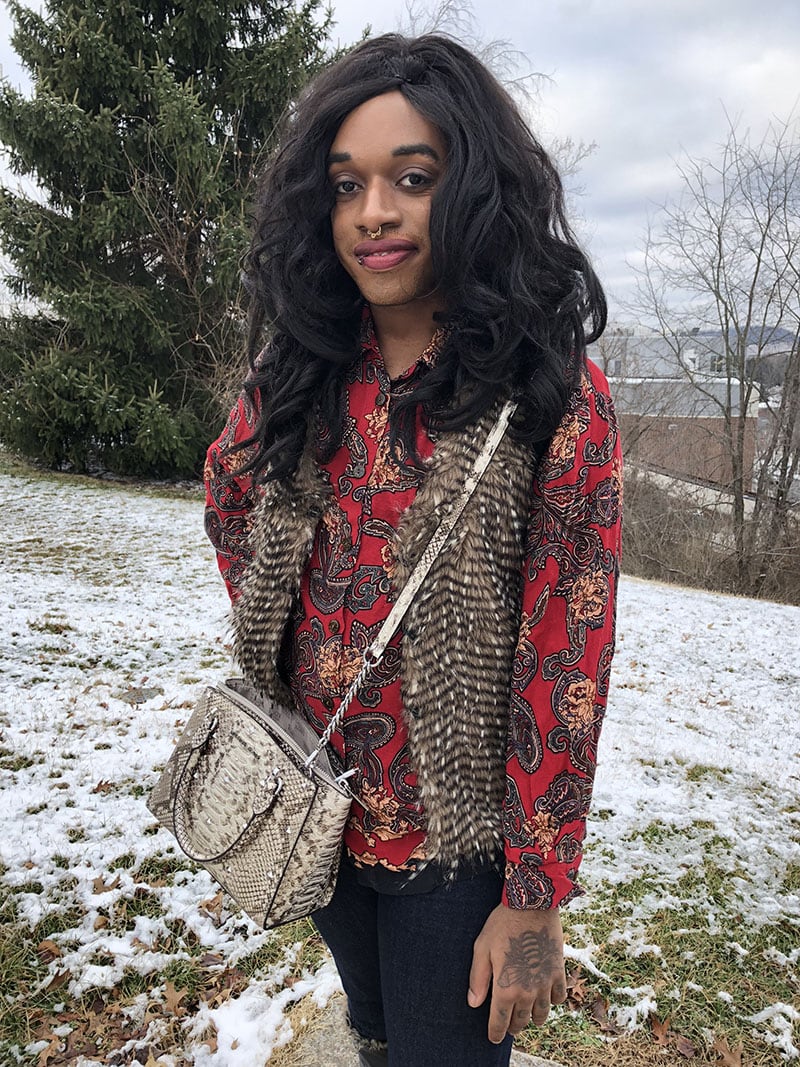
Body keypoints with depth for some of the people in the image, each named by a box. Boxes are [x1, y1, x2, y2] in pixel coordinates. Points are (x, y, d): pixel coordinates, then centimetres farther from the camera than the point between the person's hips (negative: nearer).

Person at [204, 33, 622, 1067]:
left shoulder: (554, 397, -16)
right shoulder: (298, 373, -3)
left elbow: (564, 662, -17)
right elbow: (228, 495, 17)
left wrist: (536, 899, -14)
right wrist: (270, 624, 6)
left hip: (456, 835, -4)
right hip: (315, 806, 5)